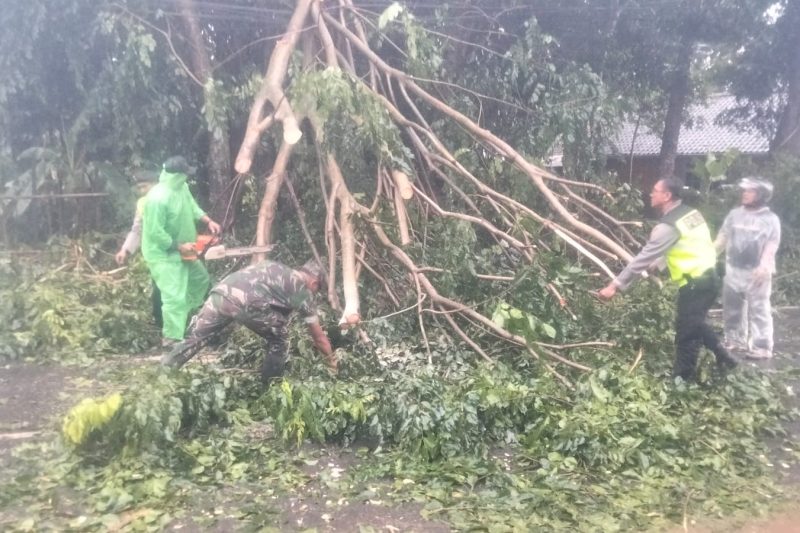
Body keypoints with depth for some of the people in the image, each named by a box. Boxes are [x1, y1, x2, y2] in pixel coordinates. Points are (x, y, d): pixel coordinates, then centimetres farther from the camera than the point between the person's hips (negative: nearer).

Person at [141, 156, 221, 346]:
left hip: (182, 250, 10)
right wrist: (179, 246, -20)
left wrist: (208, 220, -2)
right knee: (175, 296, -13)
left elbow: (191, 206, 14)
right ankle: (171, 338, -2)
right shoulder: (158, 198, -30)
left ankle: (179, 318, 41)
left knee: (200, 279, 25)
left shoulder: (181, 187, -1)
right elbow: (155, 233, -28)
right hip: (163, 254, -10)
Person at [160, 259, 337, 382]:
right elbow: (319, 338, 28)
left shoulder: (275, 268, 37)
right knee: (277, 340, 18)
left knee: (193, 338, 15)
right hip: (245, 303, -5)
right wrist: (332, 362, 41)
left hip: (220, 292, 5)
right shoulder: (303, 291, 22)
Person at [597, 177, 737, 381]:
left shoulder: (668, 226, -18)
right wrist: (656, 266, 23)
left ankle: (682, 378, 11)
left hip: (695, 284, -9)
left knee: (686, 332, 1)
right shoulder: (691, 213, 9)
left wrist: (616, 285, -16)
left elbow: (643, 258, -19)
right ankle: (723, 356, 29)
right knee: (694, 323, 23)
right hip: (708, 277, 9)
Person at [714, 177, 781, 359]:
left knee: (759, 309, -6)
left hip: (757, 272, -5)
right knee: (732, 308, 12)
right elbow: (722, 238, 12)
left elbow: (772, 245, -7)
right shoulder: (735, 214, 9)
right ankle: (735, 340, 25)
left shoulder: (770, 219, -1)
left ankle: (761, 346, -1)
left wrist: (764, 266, -20)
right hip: (733, 270, 5)